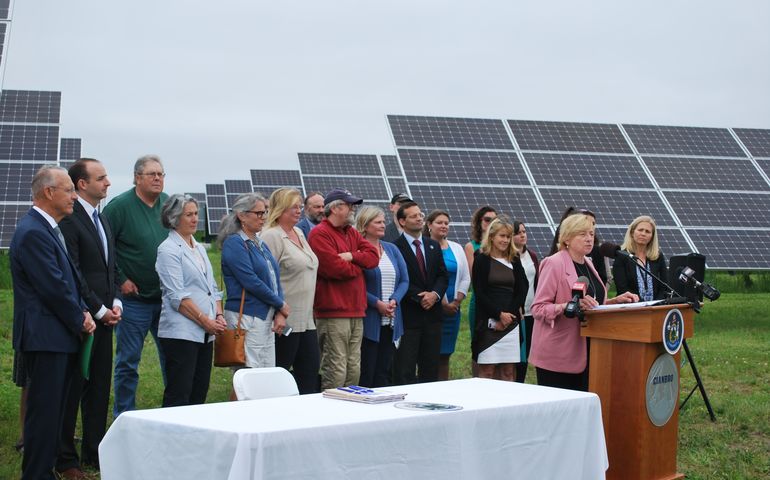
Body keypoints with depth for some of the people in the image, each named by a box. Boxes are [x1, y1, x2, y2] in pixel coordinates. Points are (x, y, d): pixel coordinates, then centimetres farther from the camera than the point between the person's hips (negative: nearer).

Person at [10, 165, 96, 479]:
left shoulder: (48, 229, 17)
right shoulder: (33, 232, -16)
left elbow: (68, 280, 21)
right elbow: (54, 289, -19)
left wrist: (83, 313, 6)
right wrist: (80, 321, -7)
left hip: (61, 336, 10)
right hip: (46, 336, -10)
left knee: (53, 411, 14)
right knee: (44, 412, -5)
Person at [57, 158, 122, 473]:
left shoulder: (102, 220, 16)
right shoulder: (69, 220, -13)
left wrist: (116, 302, 5)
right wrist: (99, 310, -14)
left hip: (104, 317, 8)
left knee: (99, 389, 12)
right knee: (72, 389, -1)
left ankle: (94, 454, 21)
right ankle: (65, 459, 8)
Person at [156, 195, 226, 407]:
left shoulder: (199, 248, 18)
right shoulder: (168, 250, -7)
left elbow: (213, 288, 20)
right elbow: (177, 296, -14)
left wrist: (219, 316, 4)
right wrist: (205, 321, -14)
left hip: (205, 333, 8)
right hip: (181, 332, -8)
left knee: (200, 392, 8)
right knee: (178, 395, -7)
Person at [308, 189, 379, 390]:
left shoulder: (352, 233, 20)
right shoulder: (320, 233, -8)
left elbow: (373, 256, 9)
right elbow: (334, 268, -18)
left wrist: (352, 256, -10)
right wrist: (358, 266, 1)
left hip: (355, 311, 9)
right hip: (333, 313, -9)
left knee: (354, 369, 11)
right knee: (336, 370, -9)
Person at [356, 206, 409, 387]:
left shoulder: (391, 249, 14)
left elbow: (404, 280, 10)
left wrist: (394, 301, -7)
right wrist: (377, 303, -17)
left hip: (391, 321, 6)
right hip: (368, 321, -6)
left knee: (384, 371, 9)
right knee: (366, 372, -2)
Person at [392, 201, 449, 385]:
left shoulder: (434, 246, 14)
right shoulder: (395, 247, -8)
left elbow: (443, 275, 11)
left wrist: (435, 294, -7)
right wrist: (420, 297, -15)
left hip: (432, 314, 6)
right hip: (408, 315, -6)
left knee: (431, 367, 9)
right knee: (405, 370, -4)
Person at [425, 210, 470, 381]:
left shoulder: (456, 248, 14)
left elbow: (466, 278, 12)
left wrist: (456, 302, -1)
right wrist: (441, 303, -10)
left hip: (452, 309, 5)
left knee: (445, 353, 8)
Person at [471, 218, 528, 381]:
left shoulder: (514, 261, 14)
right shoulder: (482, 260, 2)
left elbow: (522, 290, 8)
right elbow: (479, 293, -4)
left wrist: (508, 315, -5)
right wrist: (499, 314, -11)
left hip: (511, 321, 4)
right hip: (488, 321, -4)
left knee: (508, 371, 3)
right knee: (487, 371, -5)